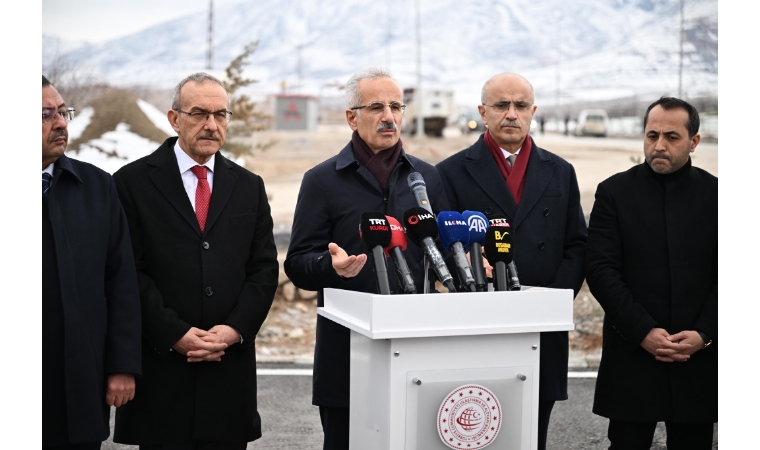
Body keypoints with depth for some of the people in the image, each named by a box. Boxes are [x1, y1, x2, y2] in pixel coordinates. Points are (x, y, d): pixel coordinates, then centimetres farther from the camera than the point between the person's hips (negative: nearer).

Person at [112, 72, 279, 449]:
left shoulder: (249, 187, 12)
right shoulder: (133, 182, 1)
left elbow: (264, 269, 8)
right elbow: (129, 272, -5)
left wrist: (235, 329, -6)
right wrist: (175, 334, -12)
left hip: (231, 363, 3)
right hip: (161, 363, -3)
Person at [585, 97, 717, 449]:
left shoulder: (714, 194, 6)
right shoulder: (614, 192, 1)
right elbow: (600, 269, -6)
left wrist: (704, 334, -9)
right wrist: (643, 332, -13)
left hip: (698, 355, 2)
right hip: (633, 353, -1)